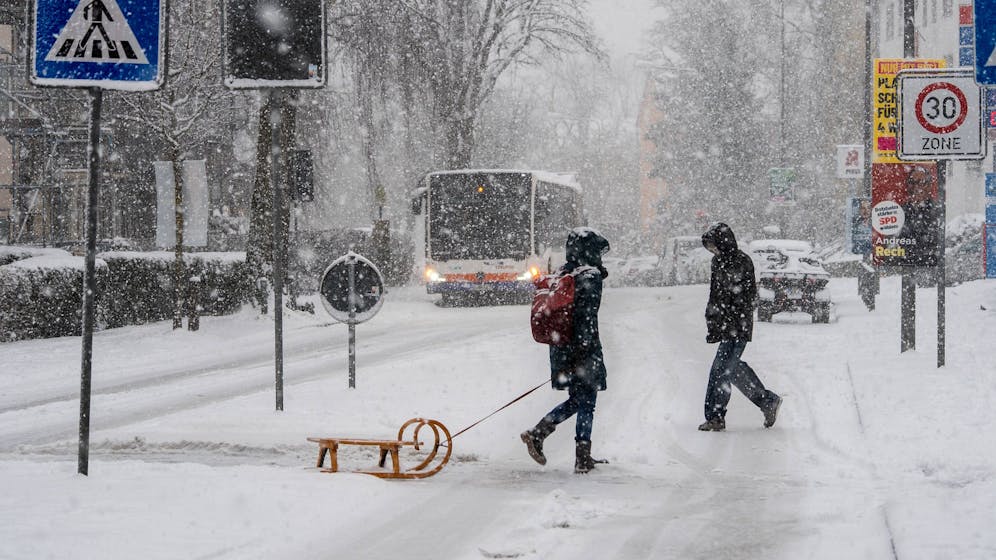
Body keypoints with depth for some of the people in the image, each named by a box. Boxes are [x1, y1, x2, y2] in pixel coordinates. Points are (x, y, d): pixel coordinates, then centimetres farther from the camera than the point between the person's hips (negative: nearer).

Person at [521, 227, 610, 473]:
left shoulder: (562, 275, 11)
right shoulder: (589, 278, -14)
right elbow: (587, 319, -20)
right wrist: (585, 355, -20)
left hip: (560, 349, 8)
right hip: (582, 351, -8)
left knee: (576, 401, 18)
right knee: (586, 403, 1)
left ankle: (536, 434, 8)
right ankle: (583, 459, 4)